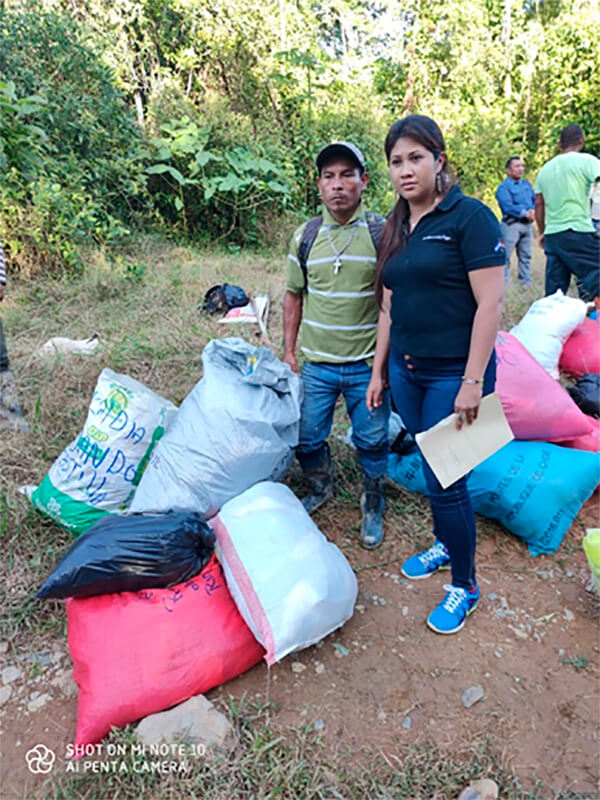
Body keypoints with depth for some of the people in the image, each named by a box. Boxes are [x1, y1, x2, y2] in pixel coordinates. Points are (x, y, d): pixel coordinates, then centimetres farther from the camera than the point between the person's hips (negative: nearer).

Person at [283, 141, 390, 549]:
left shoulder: (382, 232, -5)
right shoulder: (305, 235, 3)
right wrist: (289, 351, 9)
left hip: (368, 365, -2)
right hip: (316, 363, 3)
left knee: (372, 442, 10)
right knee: (307, 439, 12)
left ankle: (373, 505, 35)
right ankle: (320, 488, 42)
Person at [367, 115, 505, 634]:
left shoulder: (469, 217, -10)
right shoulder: (395, 230, 11)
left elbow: (491, 303, -15)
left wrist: (473, 381, -18)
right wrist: (379, 372, 15)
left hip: (453, 373, -6)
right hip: (406, 371, 6)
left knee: (446, 479, -1)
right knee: (430, 467, 17)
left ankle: (464, 585, 20)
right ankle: (445, 544, 40)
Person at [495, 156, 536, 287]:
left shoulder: (527, 184, 16)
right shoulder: (503, 187, -6)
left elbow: (535, 201, 11)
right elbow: (508, 207, -16)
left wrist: (533, 211, -10)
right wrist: (525, 213, -18)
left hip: (526, 224, 7)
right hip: (511, 225, -7)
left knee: (525, 256, 10)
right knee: (505, 256, -7)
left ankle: (526, 282, 17)